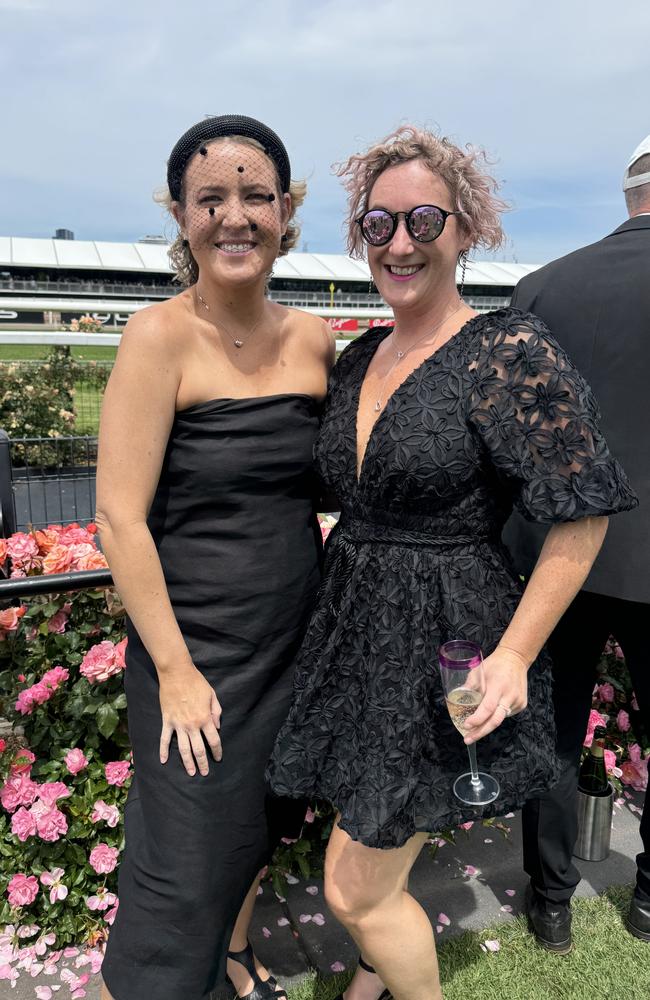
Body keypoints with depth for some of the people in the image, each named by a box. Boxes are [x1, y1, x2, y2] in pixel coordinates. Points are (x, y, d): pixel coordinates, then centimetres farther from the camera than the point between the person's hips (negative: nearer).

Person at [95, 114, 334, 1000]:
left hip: (296, 635, 6)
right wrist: (175, 668, -16)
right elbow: (120, 518, -17)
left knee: (262, 823, 24)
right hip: (195, 645, -5)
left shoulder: (315, 341, 0)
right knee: (185, 861, 7)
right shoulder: (161, 337, -15)